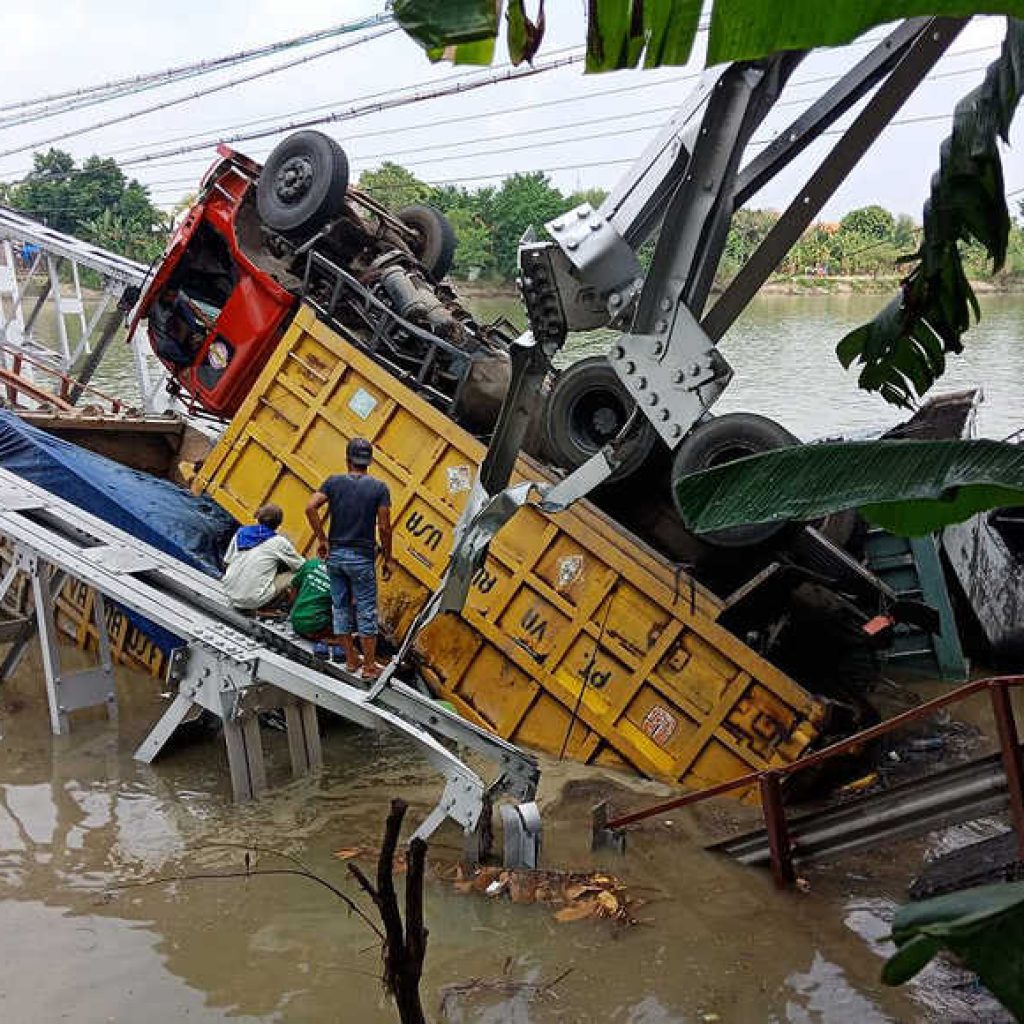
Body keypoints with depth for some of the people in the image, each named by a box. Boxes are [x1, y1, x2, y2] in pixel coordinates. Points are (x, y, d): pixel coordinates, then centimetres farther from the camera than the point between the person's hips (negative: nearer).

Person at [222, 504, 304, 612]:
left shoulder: (240, 532, 6)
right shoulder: (279, 542, -5)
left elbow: (226, 562, 14)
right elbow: (302, 567, 5)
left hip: (229, 594, 6)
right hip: (253, 601, -6)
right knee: (294, 575, 5)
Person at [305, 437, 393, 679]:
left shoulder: (333, 482, 1)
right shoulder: (379, 487, -5)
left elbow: (310, 508, -11)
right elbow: (384, 527, -9)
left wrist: (322, 539, -1)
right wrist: (388, 559, 1)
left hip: (335, 554, 3)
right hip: (362, 558, -3)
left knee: (341, 608, 13)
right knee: (366, 612, 4)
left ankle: (351, 660, 21)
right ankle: (369, 666, 7)